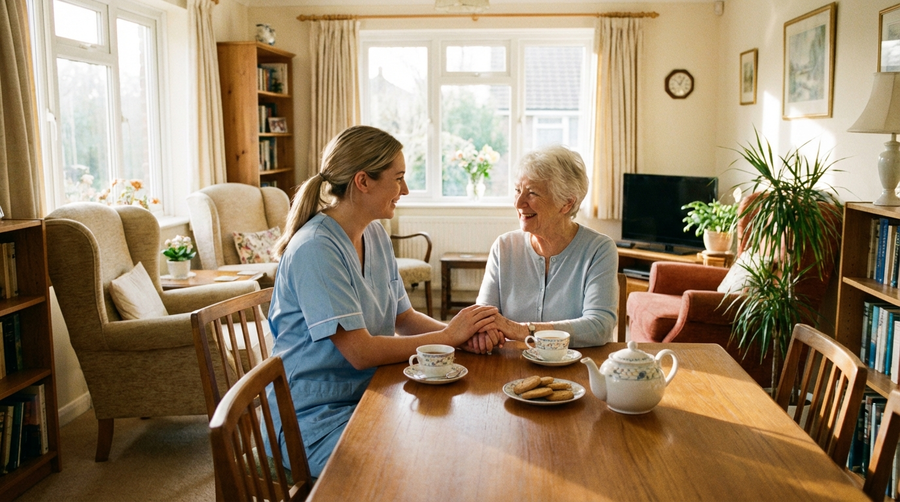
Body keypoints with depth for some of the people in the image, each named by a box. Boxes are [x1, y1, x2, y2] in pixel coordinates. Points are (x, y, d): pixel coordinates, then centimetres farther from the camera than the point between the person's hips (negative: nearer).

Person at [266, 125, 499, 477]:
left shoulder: (375, 235, 6)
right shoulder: (315, 249, -21)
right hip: (316, 420, -8)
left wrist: (465, 331, -11)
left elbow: (404, 318, 8)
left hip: (367, 396, 8)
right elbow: (360, 352, -24)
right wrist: (449, 336, -16)